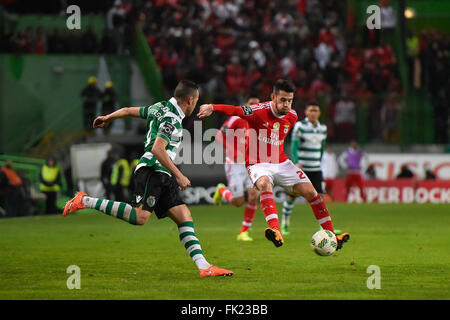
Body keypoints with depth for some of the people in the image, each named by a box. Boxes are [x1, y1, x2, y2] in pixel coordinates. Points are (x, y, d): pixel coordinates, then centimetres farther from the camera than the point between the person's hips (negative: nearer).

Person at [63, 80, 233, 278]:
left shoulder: (160, 108, 18)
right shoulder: (171, 118, -11)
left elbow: (129, 110, 29)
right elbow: (157, 149, -21)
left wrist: (108, 118, 48)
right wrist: (179, 176, -18)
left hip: (163, 177, 11)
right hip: (151, 170, -11)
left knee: (184, 217, 1)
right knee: (140, 217, -25)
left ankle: (203, 266, -7)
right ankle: (86, 201, -15)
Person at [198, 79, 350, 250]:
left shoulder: (292, 116, 1)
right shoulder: (260, 111, -17)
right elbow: (235, 110, -33)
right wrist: (212, 107, -47)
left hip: (281, 163, 6)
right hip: (258, 164, -6)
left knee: (310, 191, -5)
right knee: (265, 184, -37)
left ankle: (331, 235, 5)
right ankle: (276, 232, -54)